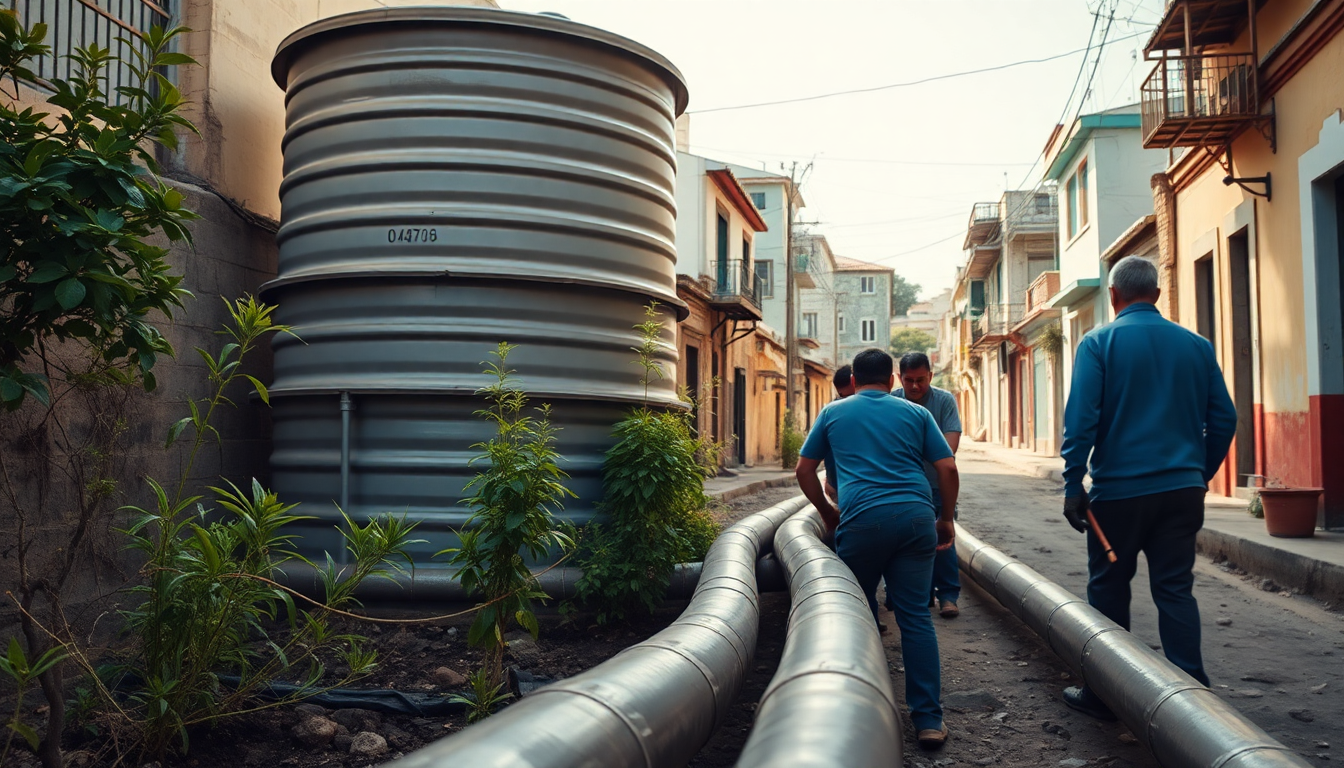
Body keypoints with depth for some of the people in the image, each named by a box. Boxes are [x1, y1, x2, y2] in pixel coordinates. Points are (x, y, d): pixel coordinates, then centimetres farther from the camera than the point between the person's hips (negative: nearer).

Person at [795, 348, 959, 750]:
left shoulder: (833, 412, 16)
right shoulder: (915, 413, 17)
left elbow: (804, 469, 18)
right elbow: (948, 468, 11)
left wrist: (828, 514, 28)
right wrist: (946, 519, 21)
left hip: (863, 518, -1)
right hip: (916, 516, 1)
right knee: (915, 615, 4)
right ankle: (928, 718, 3)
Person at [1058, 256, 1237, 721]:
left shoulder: (1099, 343, -5)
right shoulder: (1197, 346, 7)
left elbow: (1081, 420, -12)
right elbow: (1224, 420, 9)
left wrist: (1073, 484, -7)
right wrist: (1200, 476, 19)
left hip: (1120, 490, -3)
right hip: (1182, 490, 3)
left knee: (1108, 591, 8)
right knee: (1175, 591, 9)